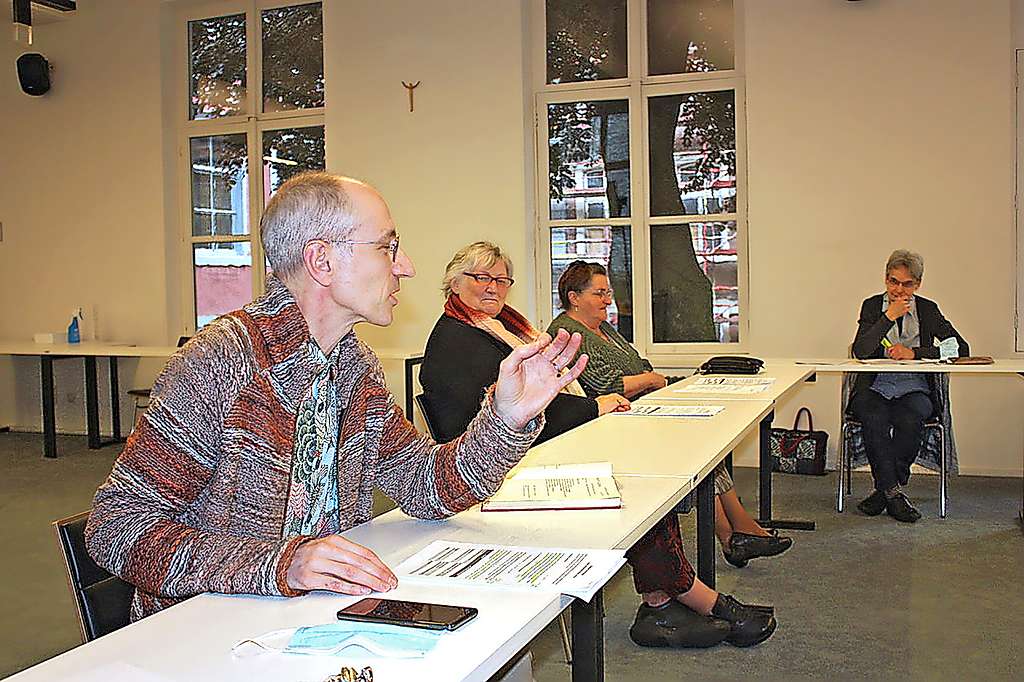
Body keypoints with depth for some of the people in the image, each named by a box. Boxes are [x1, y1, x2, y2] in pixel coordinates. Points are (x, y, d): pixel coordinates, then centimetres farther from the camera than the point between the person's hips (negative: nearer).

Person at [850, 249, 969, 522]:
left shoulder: (927, 309, 8)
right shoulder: (872, 305, 5)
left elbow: (961, 349, -2)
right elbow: (860, 351, -10)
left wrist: (914, 353, -13)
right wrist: (889, 317, -16)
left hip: (914, 390, 1)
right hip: (874, 389, 0)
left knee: (910, 420, -33)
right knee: (876, 419, -33)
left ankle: (884, 489, -18)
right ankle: (894, 493, -23)